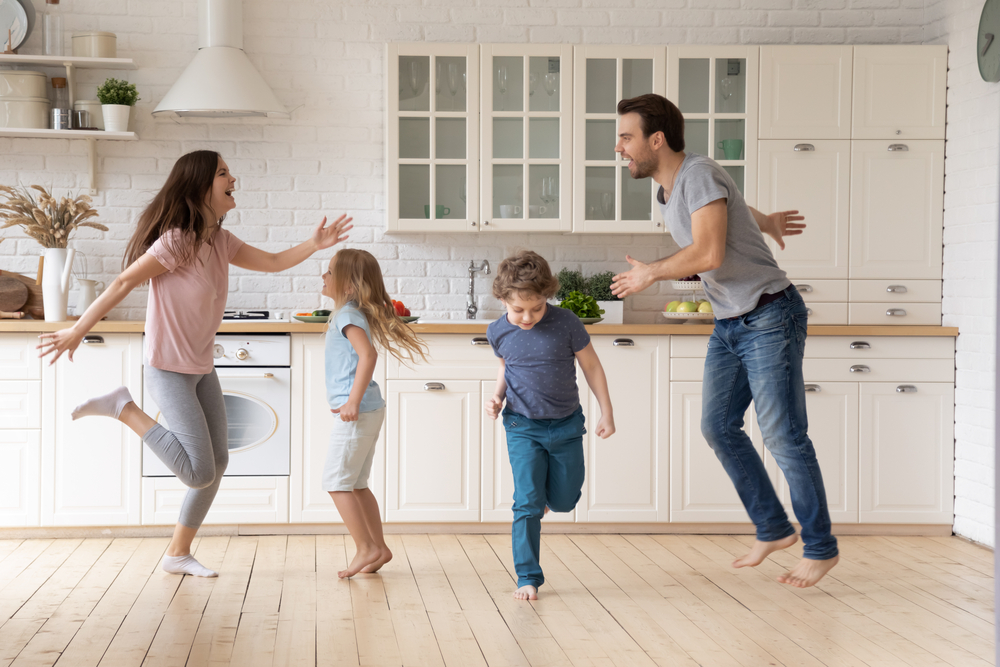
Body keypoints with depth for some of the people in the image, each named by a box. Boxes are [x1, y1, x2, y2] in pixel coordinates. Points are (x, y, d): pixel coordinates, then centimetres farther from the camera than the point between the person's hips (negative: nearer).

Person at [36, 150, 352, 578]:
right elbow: (123, 283, -18)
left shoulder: (219, 241, 6)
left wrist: (314, 245, -7)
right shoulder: (177, 241, -19)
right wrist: (77, 332, -18)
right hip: (169, 370, -9)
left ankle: (178, 554, 22)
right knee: (199, 472, -13)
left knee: (217, 463, 10)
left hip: (201, 369, 9)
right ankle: (123, 408, 0)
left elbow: (272, 262, 10)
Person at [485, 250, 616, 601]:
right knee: (527, 503, -7)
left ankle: (546, 492, 47)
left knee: (564, 501, 11)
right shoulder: (499, 332, -7)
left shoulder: (565, 323, -14)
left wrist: (606, 412, 0)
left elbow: (591, 365, -2)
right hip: (522, 427, 0)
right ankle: (528, 577, 1)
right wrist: (498, 395, -3)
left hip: (565, 425, 0)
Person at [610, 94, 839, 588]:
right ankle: (773, 529, 19)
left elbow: (709, 254, -29)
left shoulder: (698, 174, -18)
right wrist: (762, 222, 45)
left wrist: (651, 274, -15)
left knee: (782, 435, -7)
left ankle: (820, 547, 5)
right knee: (718, 426, 7)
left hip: (769, 317, -9)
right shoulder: (668, 190, 10)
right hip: (729, 324, 9)